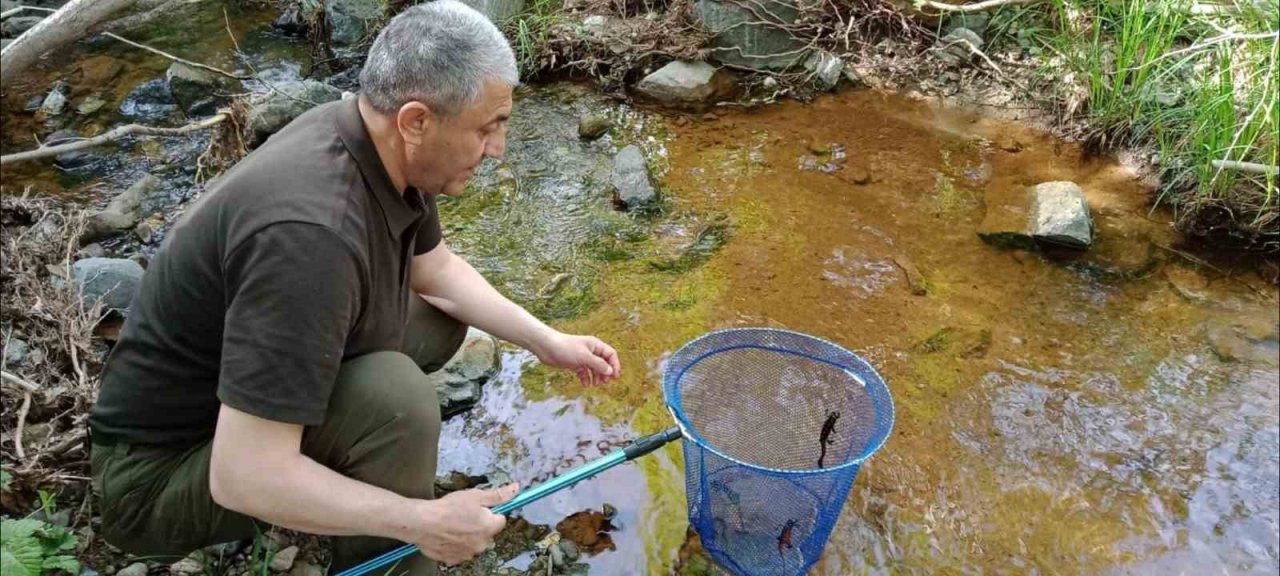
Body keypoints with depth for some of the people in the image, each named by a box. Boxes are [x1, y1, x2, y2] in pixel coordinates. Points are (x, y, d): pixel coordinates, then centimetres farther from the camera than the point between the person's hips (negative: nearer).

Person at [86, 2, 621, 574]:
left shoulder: (377, 145, -10)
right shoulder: (310, 232, -37)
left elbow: (438, 273, 9)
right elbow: (245, 478, -35)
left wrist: (548, 342, 4)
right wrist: (427, 522, -27)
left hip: (256, 409, 9)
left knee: (441, 319, 9)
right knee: (393, 397, -31)